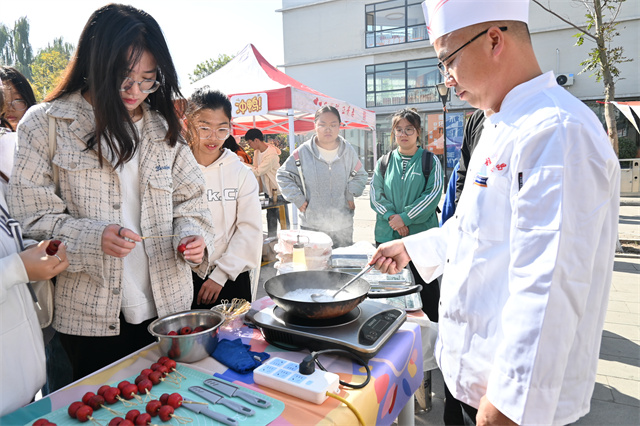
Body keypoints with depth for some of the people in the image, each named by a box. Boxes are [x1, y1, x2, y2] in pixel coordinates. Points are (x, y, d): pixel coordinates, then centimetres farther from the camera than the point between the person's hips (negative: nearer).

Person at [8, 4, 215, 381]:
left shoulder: (163, 128, 6)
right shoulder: (47, 125, -4)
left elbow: (189, 200, 7)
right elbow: (32, 216, -6)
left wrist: (192, 235, -13)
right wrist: (92, 238, -23)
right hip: (90, 314, -2)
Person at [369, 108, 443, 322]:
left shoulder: (430, 161, 4)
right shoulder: (384, 162, 12)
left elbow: (433, 194, -6)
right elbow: (375, 194, 5)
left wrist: (405, 218, -13)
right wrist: (391, 216, -11)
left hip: (421, 234, -2)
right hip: (387, 235, 3)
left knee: (426, 287, 2)